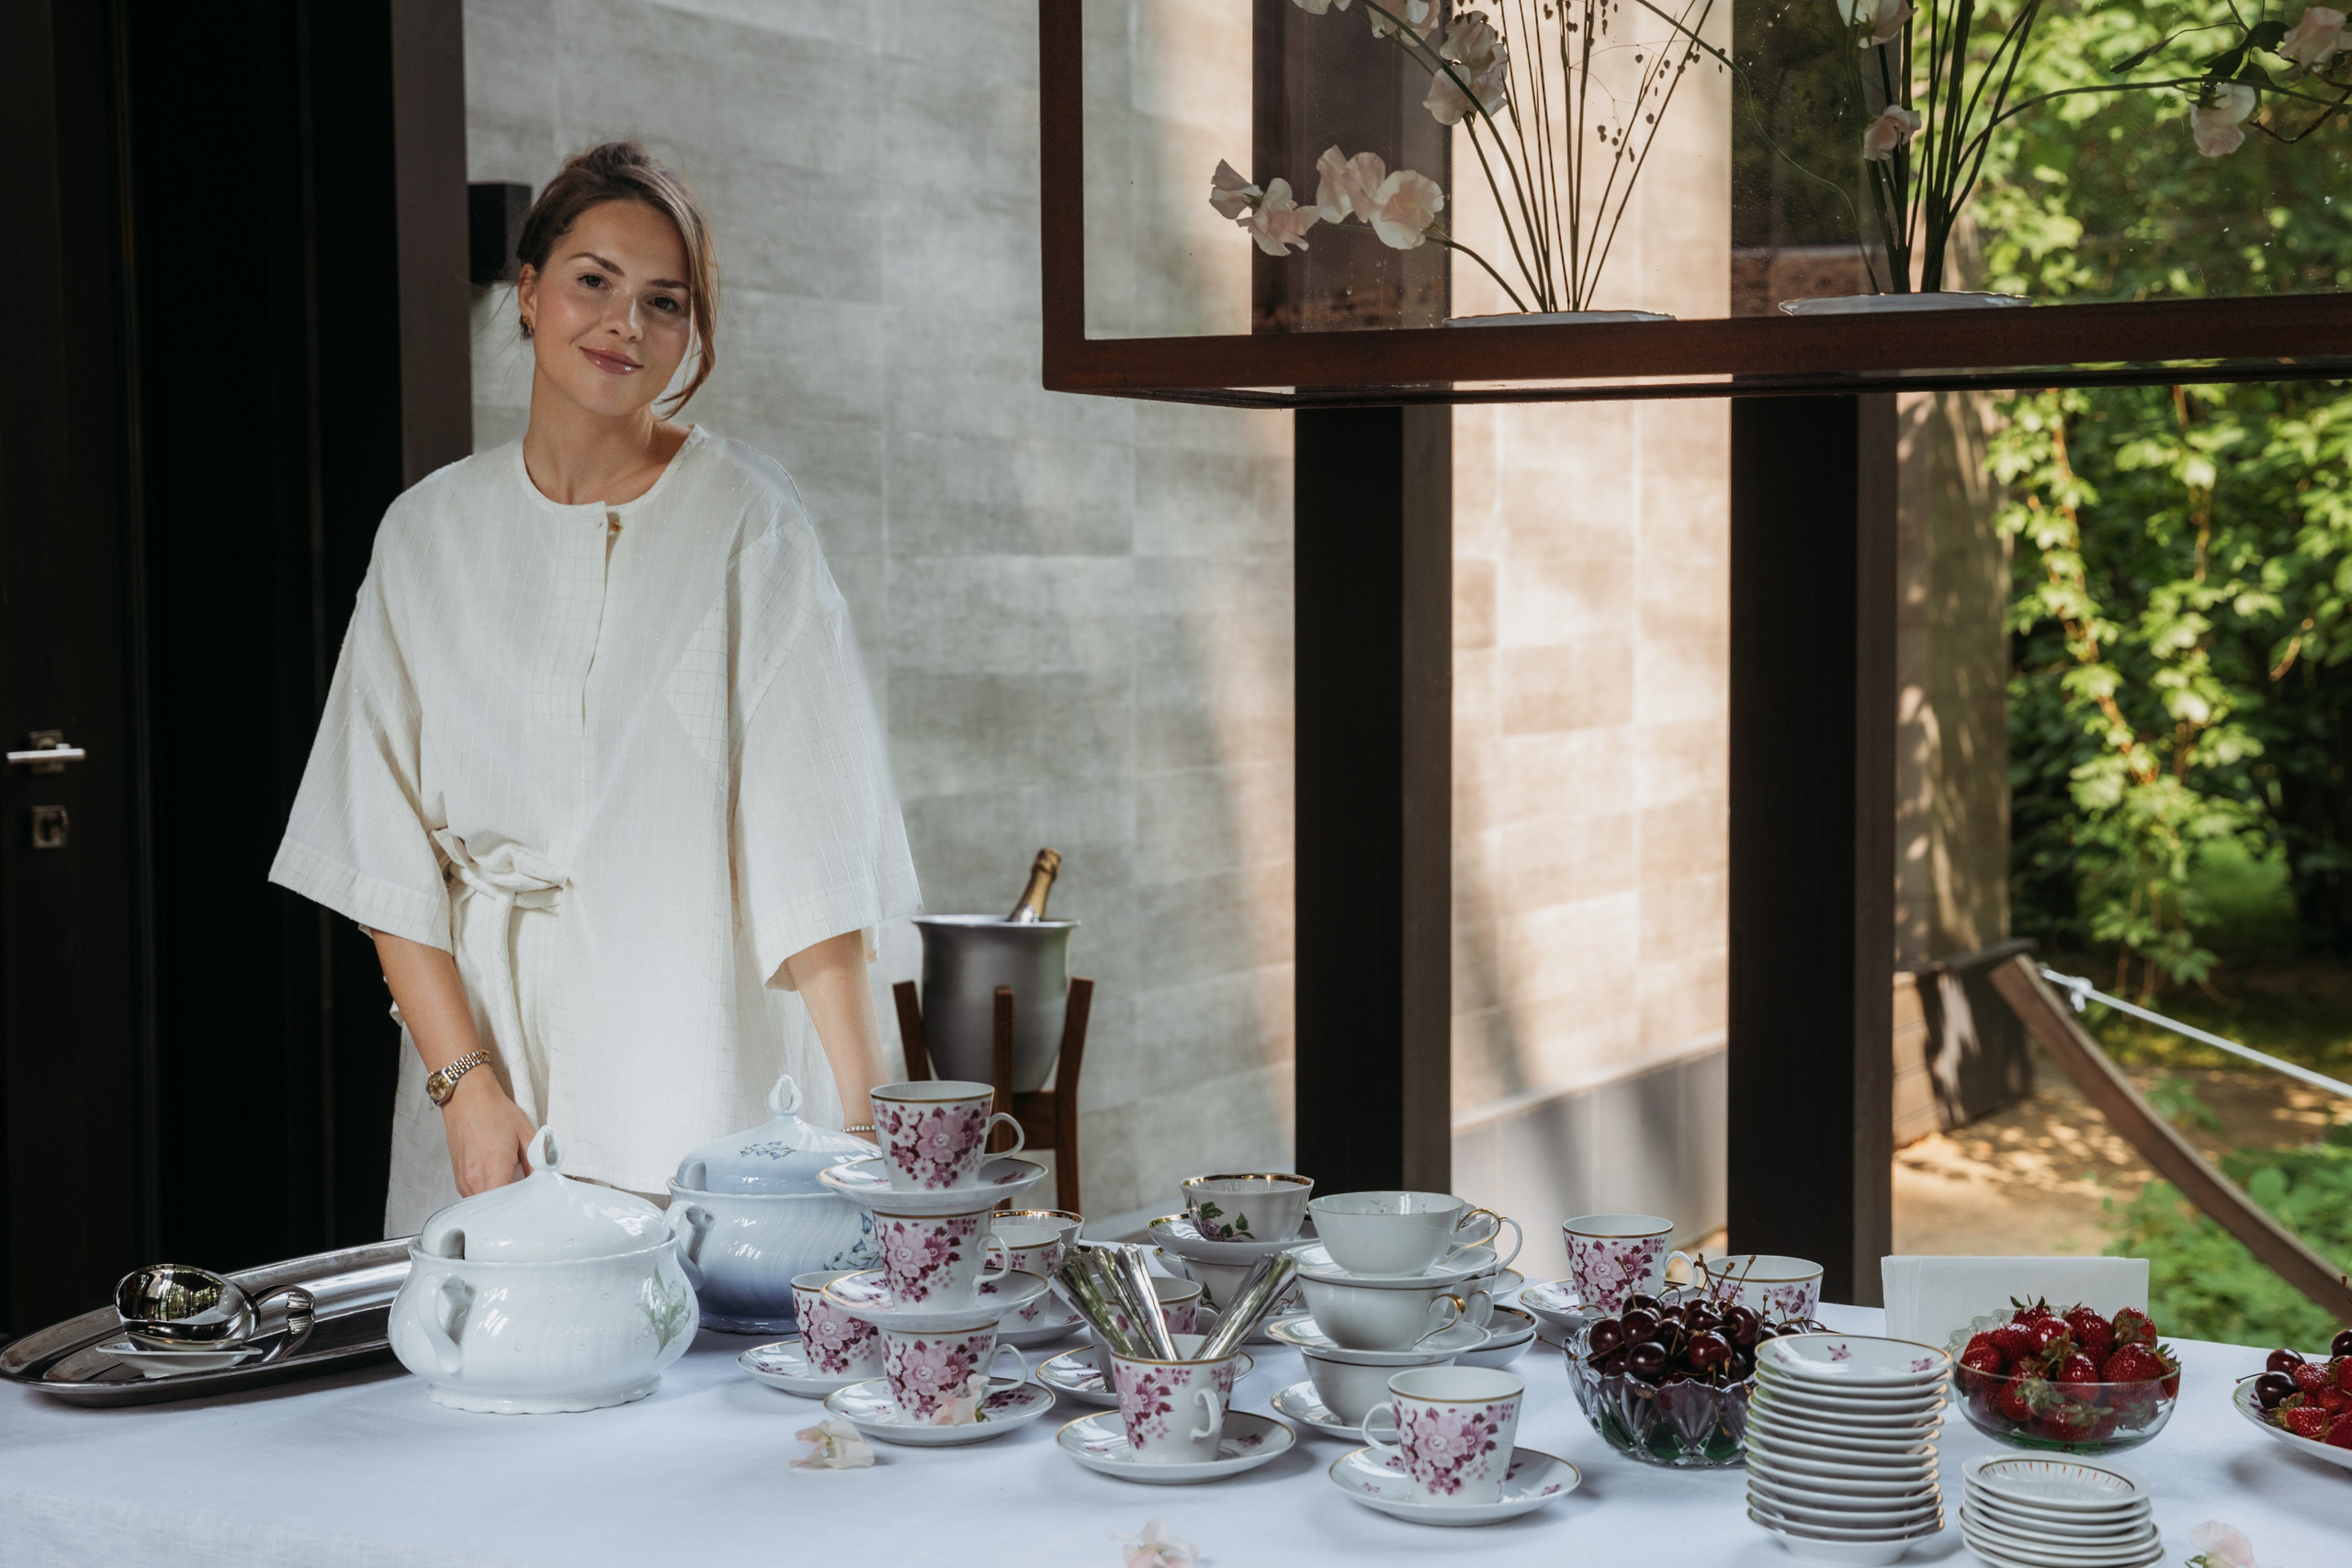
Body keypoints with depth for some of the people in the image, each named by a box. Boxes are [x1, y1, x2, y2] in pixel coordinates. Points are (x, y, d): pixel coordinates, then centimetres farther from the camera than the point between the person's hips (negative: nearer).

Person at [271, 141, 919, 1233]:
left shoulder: (747, 519, -4)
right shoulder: (431, 533, 6)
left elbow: (815, 842, -9)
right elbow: (390, 856, 4)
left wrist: (865, 1114, -18)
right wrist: (466, 1083, -8)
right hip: (489, 1051, 2)